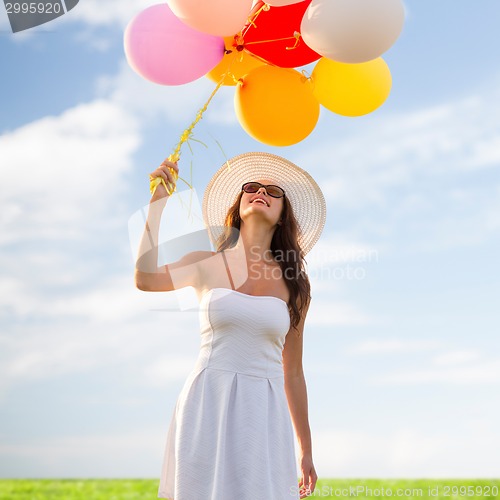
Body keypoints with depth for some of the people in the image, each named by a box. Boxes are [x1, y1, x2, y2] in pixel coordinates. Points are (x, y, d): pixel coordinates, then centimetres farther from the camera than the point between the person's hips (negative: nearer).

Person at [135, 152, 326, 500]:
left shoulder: (294, 284, 7)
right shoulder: (208, 265, 4)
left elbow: (293, 374, 12)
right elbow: (146, 278, -18)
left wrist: (307, 452, 14)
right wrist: (159, 199, -12)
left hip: (264, 413, 1)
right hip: (207, 405, -1)